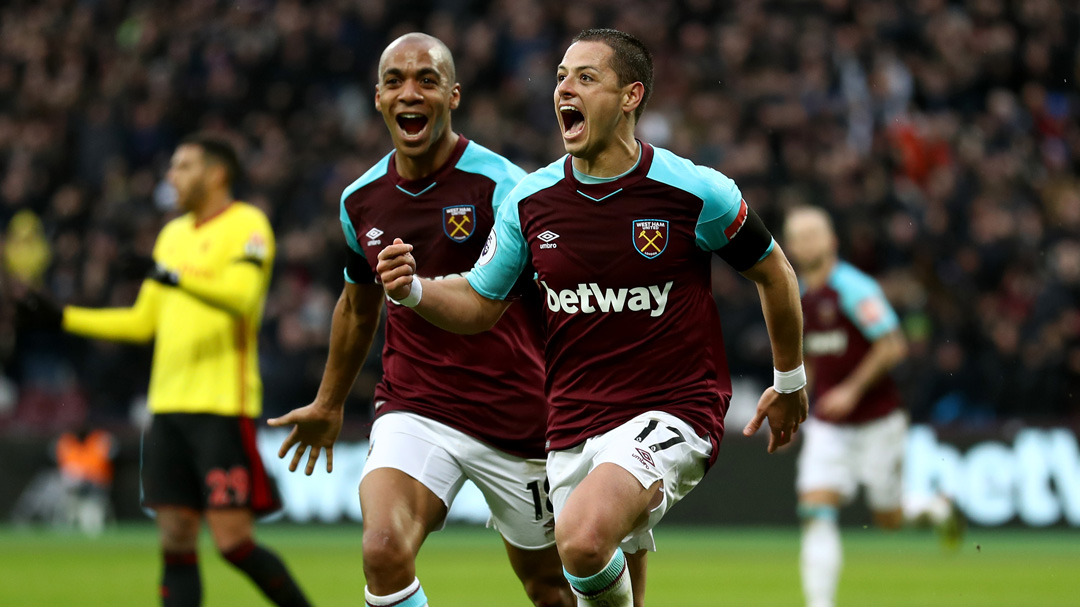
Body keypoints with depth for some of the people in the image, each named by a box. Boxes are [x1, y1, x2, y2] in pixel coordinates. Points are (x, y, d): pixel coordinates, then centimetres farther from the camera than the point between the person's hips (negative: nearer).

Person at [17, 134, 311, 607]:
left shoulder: (246, 224, -4)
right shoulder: (173, 234, 19)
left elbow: (242, 296, -21)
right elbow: (142, 322, 23)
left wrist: (175, 276, -32)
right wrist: (62, 318, 18)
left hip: (223, 408, -7)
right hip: (168, 405, 7)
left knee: (233, 541, -11)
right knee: (176, 542, 2)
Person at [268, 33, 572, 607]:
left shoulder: (500, 186, -12)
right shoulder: (360, 200, 4)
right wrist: (328, 403, 32)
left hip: (515, 421, -2)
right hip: (412, 410, 2)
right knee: (383, 550, -24)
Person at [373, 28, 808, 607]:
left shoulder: (694, 191, -9)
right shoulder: (529, 200, 2)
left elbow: (774, 273, 6)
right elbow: (479, 303, 12)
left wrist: (789, 383, 15)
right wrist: (413, 289, -9)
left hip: (671, 412, -5)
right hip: (573, 425, 5)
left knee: (583, 539, -30)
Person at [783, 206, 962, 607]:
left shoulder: (853, 288, -16)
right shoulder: (798, 296, 7)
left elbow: (892, 345, -21)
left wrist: (852, 389, -23)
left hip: (876, 422, -5)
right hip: (828, 427, 5)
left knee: (888, 519, 6)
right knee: (817, 509, -13)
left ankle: (934, 509, 40)